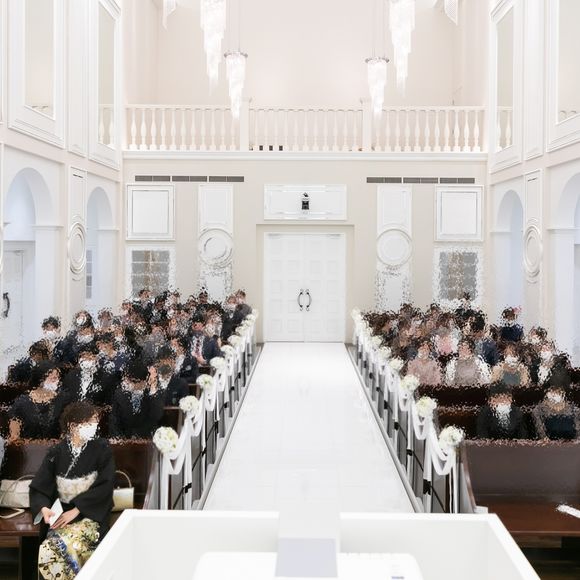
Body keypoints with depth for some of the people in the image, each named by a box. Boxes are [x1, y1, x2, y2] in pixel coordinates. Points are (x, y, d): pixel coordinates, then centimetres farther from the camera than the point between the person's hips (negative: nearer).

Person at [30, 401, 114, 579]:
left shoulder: (102, 449, -4)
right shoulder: (57, 452, 1)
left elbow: (105, 485, -11)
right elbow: (39, 487, 1)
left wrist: (76, 510, -18)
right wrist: (43, 507, -21)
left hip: (90, 514, -2)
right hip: (60, 514, 2)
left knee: (71, 546, -30)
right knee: (47, 552, -23)